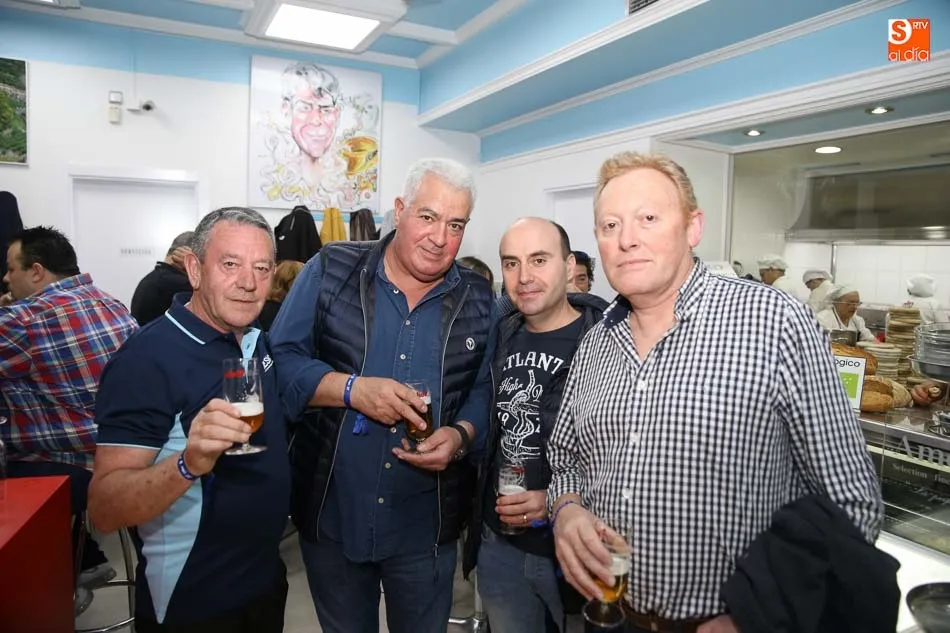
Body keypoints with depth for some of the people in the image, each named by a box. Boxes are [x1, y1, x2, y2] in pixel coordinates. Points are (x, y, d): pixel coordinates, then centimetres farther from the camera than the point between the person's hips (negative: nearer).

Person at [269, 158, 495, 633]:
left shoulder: (479, 300, -1)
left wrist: (460, 435, -16)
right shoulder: (331, 270, -7)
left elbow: (485, 390, 3)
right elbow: (279, 359, -7)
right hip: (330, 517, 0)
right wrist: (353, 389, -22)